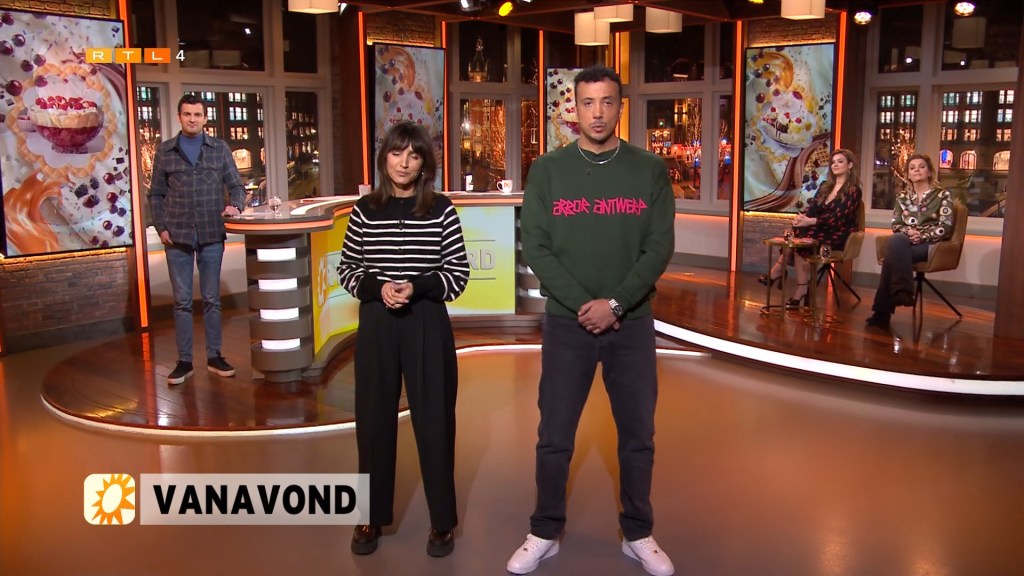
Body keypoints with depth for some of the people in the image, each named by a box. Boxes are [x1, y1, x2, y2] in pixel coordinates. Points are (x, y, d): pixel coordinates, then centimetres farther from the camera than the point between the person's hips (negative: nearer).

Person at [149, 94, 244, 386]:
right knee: (182, 301, 5)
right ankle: (184, 361, 12)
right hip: (177, 237, 0)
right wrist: (161, 227, -2)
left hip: (212, 235, 0)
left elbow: (236, 186, 6)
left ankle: (214, 356, 17)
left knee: (212, 299, 8)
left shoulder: (219, 148, 6)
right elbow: (156, 194, 9)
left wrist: (235, 205, -14)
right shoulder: (165, 151, 7)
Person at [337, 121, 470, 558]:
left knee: (434, 420, 5)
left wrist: (417, 287, -17)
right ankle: (372, 516, 27)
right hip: (376, 325, 2)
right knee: (373, 419, 10)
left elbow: (459, 273, -1)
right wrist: (377, 288, -12)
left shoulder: (441, 210, -2)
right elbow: (346, 269, 7)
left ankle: (442, 521, 21)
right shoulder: (365, 209, 3)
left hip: (427, 325, -1)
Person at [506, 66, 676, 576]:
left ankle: (638, 535, 27)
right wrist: (582, 304, -15)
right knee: (554, 438, 7)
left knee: (637, 436, 10)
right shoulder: (547, 170, -1)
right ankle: (545, 534, 24)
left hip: (631, 322, 1)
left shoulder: (650, 170, 0)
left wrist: (615, 303, -15)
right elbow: (534, 247, -6)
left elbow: (661, 246, -4)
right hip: (567, 322, 0)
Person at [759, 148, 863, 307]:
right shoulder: (825, 186, 16)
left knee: (801, 241, -30)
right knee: (796, 235, -25)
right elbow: (812, 207, 7)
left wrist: (810, 221, -30)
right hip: (821, 230, 6)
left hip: (838, 236, -6)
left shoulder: (853, 190, -7)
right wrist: (801, 217, -18)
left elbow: (838, 218, -18)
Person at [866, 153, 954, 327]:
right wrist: (907, 232, -12)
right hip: (905, 242, 3)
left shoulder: (943, 194, 7)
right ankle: (902, 292, -42)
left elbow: (945, 226, -3)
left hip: (931, 244, -3)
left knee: (893, 254, -33)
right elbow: (895, 225, 11)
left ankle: (882, 310, -37)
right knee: (896, 240, -36)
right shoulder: (902, 196, 19)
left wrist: (922, 236, -18)